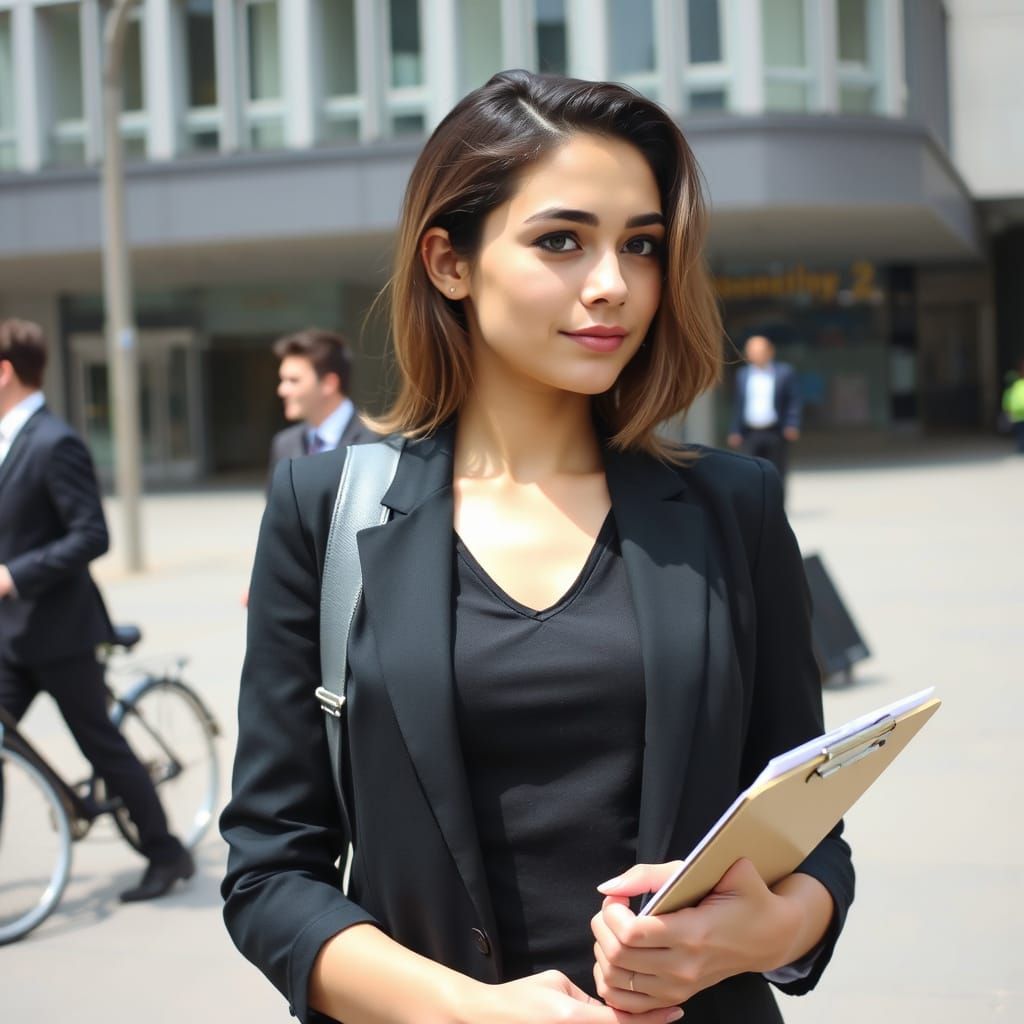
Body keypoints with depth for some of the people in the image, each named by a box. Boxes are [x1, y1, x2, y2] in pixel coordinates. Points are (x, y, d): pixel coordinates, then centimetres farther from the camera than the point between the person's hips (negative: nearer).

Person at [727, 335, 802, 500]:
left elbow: (795, 401, 0)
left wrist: (792, 425, -12)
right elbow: (738, 405, 14)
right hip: (751, 433, 2)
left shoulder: (785, 372, 4)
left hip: (775, 432, -2)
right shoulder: (743, 374, 14)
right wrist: (735, 431, 6)